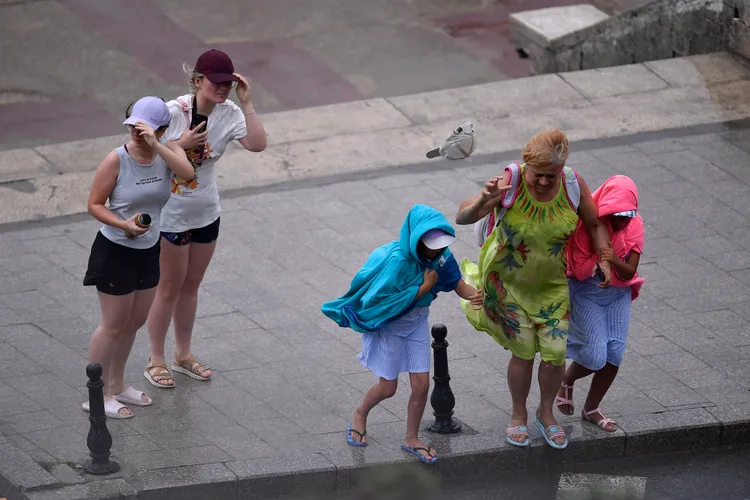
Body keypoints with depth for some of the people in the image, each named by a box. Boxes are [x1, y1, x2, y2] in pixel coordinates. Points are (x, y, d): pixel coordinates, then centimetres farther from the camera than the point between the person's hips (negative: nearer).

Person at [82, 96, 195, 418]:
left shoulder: (167, 153, -8)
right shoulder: (117, 160, -18)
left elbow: (187, 173, -30)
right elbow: (95, 204, -13)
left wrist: (155, 146, -40)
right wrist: (125, 225, -28)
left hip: (149, 251, 5)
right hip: (115, 251, -5)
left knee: (135, 321, 19)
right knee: (114, 325, 3)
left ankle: (116, 385, 36)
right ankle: (96, 395, 15)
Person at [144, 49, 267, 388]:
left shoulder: (229, 114, -9)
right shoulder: (173, 111, -21)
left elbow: (257, 143, -24)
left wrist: (246, 103, -27)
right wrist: (181, 144, -27)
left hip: (206, 213, 5)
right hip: (171, 213, -5)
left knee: (191, 285, 18)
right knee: (170, 287, 6)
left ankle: (183, 355, 34)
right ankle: (156, 361, 21)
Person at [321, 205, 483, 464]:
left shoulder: (440, 254, -14)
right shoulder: (398, 260, -33)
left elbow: (457, 283, -8)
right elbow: (384, 302, -30)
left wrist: (474, 294, -30)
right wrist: (424, 288, -30)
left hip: (417, 322, 5)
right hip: (388, 324, -5)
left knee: (421, 385, 4)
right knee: (388, 388, 7)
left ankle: (412, 439, 25)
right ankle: (361, 414, 40)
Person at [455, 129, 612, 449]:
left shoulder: (573, 184, -19)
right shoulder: (511, 182, -27)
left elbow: (594, 224, -1)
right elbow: (462, 218, -33)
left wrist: (605, 260, -12)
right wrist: (484, 200, -53)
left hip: (551, 284, 2)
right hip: (509, 280, -2)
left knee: (555, 353, 3)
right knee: (524, 352, 5)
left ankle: (546, 413, 31)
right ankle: (519, 417, 31)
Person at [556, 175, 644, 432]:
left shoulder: (634, 225, -11)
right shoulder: (585, 225, -24)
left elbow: (629, 273, -14)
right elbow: (580, 271, -21)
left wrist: (615, 261, -35)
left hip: (618, 293, 5)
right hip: (585, 292, -5)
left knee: (614, 354, 2)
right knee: (595, 356, -11)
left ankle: (591, 408, 22)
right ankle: (567, 380, 23)